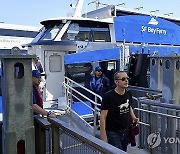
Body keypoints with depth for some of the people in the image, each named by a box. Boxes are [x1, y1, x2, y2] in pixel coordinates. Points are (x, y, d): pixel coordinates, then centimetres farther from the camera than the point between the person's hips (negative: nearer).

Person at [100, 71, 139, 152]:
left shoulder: (128, 94, 2)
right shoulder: (109, 96, -17)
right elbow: (103, 117, -16)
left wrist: (133, 117, 1)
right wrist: (103, 138, -18)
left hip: (126, 132, 6)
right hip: (113, 133, -6)